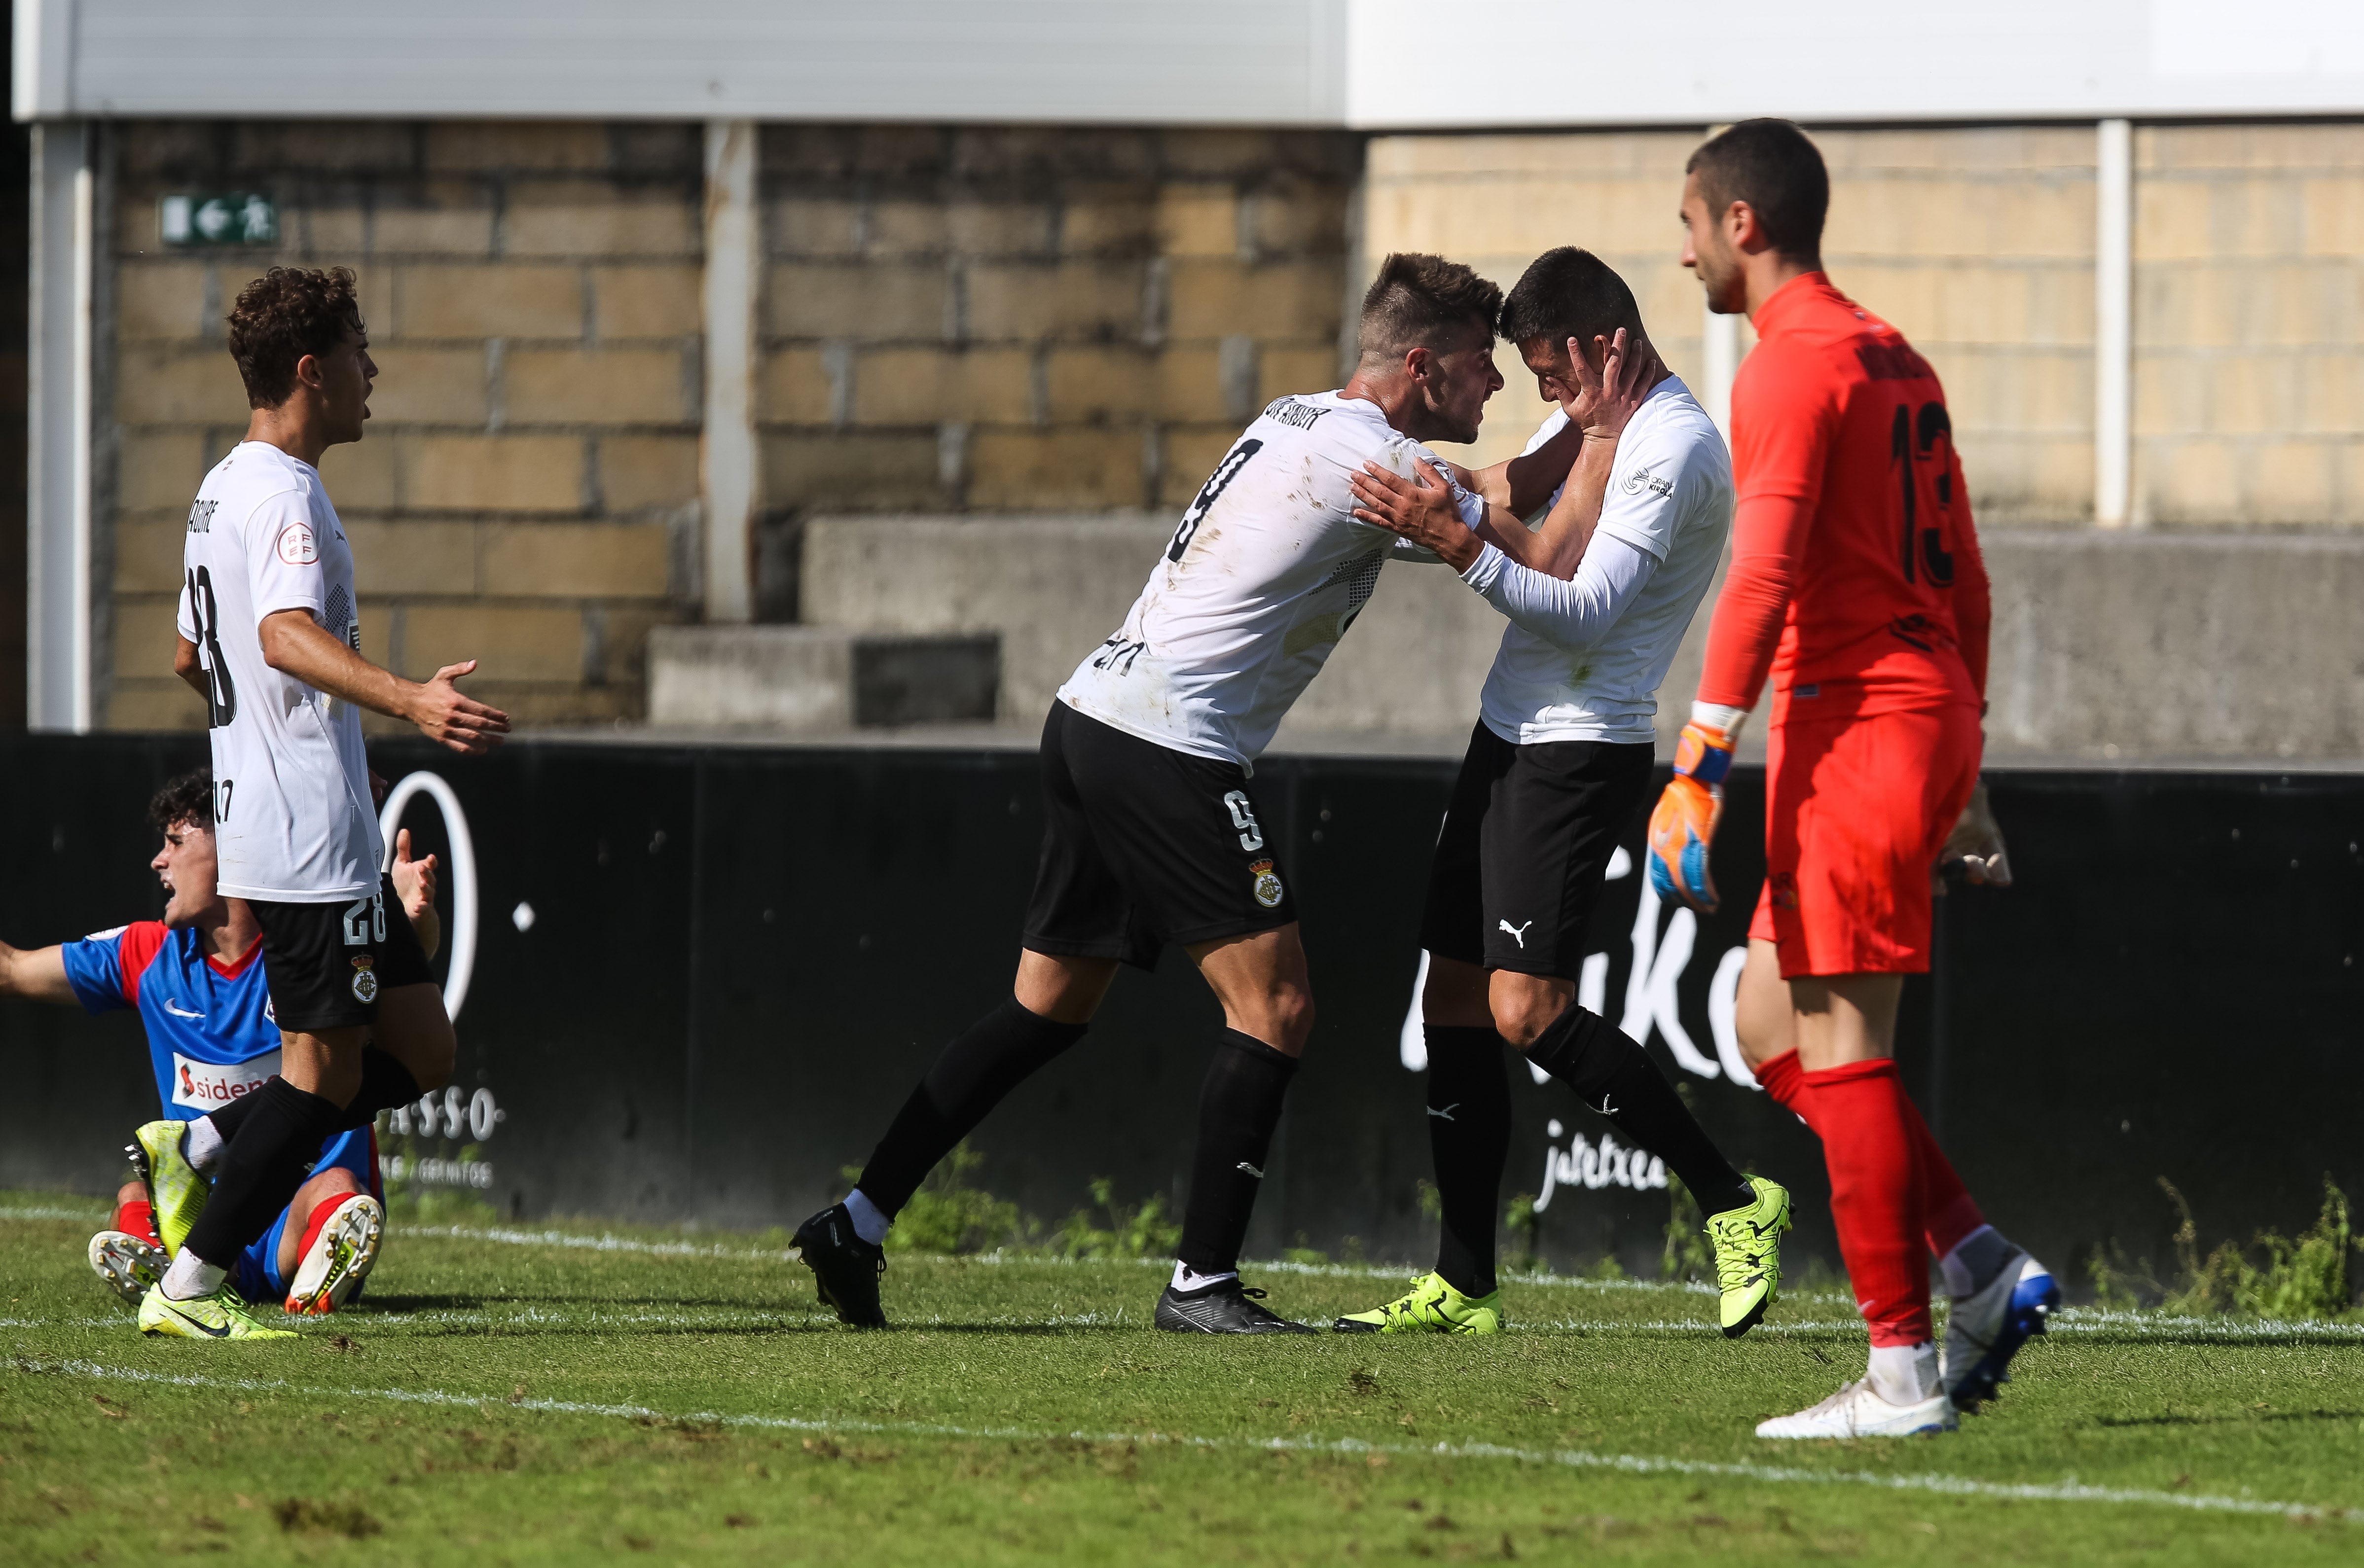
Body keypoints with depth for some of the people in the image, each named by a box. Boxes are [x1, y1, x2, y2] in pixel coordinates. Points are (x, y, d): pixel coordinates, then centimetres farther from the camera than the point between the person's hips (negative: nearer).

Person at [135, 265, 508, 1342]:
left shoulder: (224, 489, 17)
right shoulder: (283, 494, -14)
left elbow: (190, 657, 29)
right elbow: (287, 635, -32)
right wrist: (406, 700, -46)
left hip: (266, 830, 10)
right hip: (314, 837, -10)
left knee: (420, 1050, 11)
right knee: (325, 1066, -6)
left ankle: (197, 1149, 10)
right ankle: (192, 1287, -4)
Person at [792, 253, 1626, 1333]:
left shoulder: (1301, 420, 17)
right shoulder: (1374, 462, -12)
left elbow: (1488, 505, 32)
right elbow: (1548, 565, -6)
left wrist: (1581, 433, 23)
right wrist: (1605, 428, 7)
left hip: (1092, 717, 10)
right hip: (1171, 749, -10)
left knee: (1048, 1006, 15)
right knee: (1274, 1009, -5)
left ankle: (856, 1221, 13)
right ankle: (1202, 1281, -6)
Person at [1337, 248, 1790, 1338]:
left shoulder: (1671, 450, -17)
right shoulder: (1591, 420, 14)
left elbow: (1585, 610, -24)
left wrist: (1460, 547, -32)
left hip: (1581, 749, -10)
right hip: (1510, 735, 10)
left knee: (1526, 1009, -16)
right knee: (1456, 1000, 7)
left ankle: (1734, 1204, -7)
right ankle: (1462, 1288, 10)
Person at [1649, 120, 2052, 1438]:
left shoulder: (1794, 363, -11)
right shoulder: (1897, 362, 18)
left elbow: (1764, 576, -20)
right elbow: (1965, 584, 21)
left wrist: (1699, 767, -21)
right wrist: (1964, 772, 26)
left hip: (1855, 730, -9)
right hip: (1928, 712, 9)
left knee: (1836, 1043, -6)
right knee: (1771, 1026, 15)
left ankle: (1904, 1370, -7)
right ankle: (1985, 1271, 8)